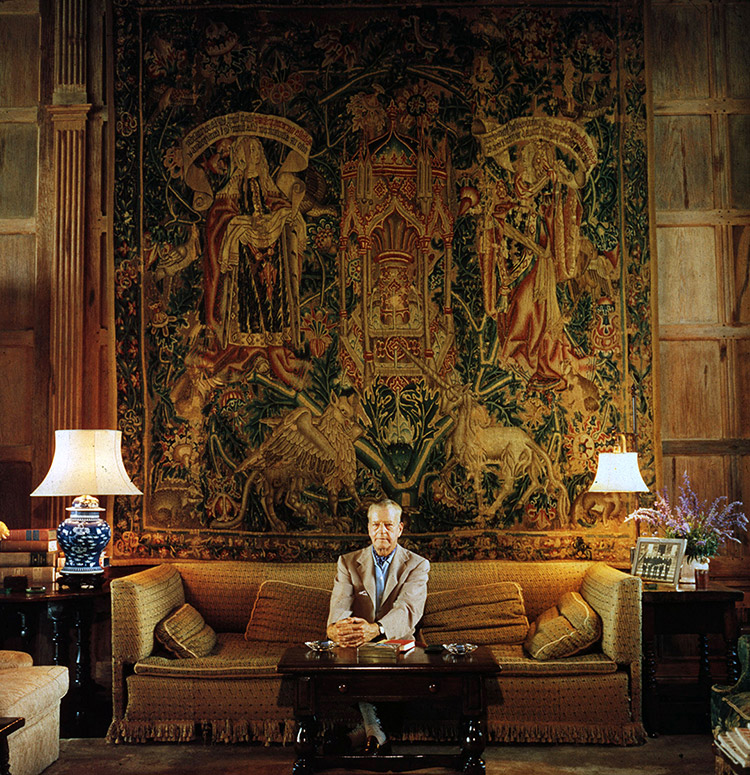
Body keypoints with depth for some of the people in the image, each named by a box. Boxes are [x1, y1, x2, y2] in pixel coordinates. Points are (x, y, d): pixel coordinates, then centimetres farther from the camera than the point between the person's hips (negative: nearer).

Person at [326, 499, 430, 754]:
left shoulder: (417, 565, 1)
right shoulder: (348, 562, 8)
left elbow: (408, 610, -18)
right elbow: (340, 605, -9)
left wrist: (374, 629, -41)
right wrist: (335, 628, -38)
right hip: (356, 647, 1)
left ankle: (369, 729, -17)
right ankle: (377, 735, -24)